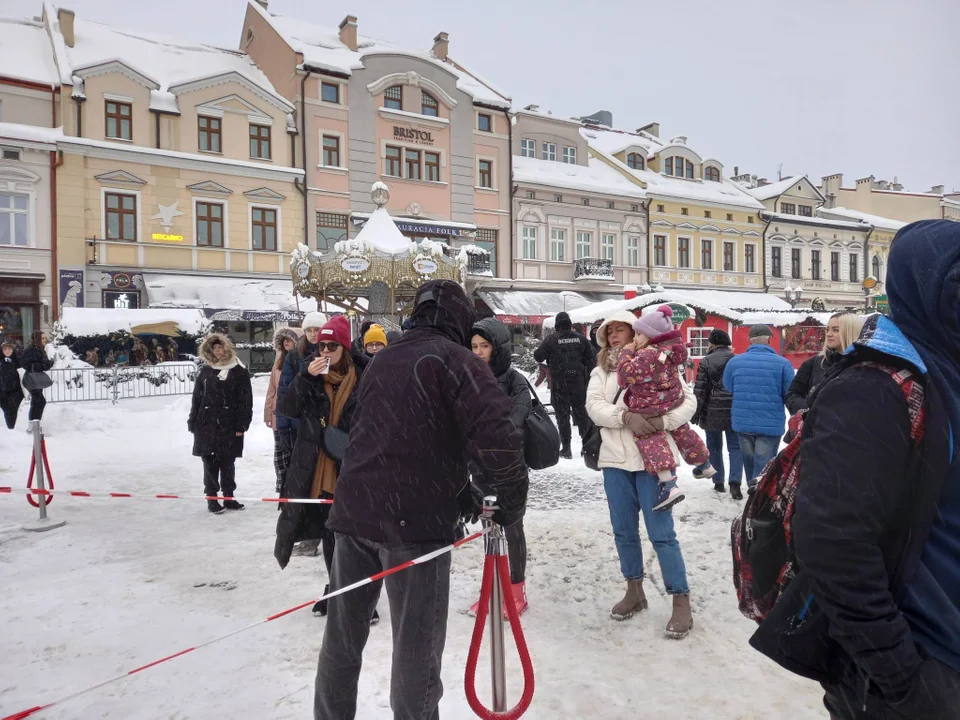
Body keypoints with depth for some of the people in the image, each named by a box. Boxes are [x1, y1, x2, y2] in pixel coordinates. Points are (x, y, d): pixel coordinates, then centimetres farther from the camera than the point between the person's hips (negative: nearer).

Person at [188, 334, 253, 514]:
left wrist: (242, 425, -8)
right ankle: (211, 499, 14)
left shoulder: (239, 371, 0)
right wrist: (193, 423, 5)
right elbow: (197, 399, 9)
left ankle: (228, 498, 19)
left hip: (229, 425, -1)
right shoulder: (205, 372, 7)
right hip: (207, 425, 1)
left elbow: (246, 400, -3)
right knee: (210, 464, 5)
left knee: (228, 464, 8)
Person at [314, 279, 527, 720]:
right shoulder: (455, 359, -5)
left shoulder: (381, 360, 17)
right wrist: (512, 502, -6)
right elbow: (497, 435, -19)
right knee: (416, 651, 5)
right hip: (416, 520, -7)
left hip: (353, 511, 7)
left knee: (343, 638, 21)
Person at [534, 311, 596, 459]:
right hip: (578, 381, 3)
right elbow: (592, 358, 6)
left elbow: (538, 357, -4)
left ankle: (566, 448, 3)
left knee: (562, 414, 3)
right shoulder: (580, 338, 2)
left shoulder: (551, 339, -8)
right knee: (581, 412, 14)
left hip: (559, 382, -3)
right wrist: (586, 373, 15)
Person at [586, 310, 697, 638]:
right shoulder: (601, 371, 9)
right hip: (615, 460, 4)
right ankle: (634, 591, 31)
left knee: (661, 533, -3)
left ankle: (681, 601, 9)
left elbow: (689, 401, -4)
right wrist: (626, 417, -22)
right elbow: (594, 406, -6)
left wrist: (665, 420, -21)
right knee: (624, 531, 13)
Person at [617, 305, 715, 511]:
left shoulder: (647, 355, -28)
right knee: (681, 431, 29)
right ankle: (704, 465, 51)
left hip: (651, 409, -10)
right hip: (673, 403, 10)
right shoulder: (671, 349, 1)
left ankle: (669, 486, -27)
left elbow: (626, 375, -27)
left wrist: (627, 353, -14)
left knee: (649, 439, -11)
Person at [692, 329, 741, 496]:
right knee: (735, 446, 5)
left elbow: (700, 390, -9)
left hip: (712, 412, -2)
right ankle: (735, 482, -9)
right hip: (735, 411, 2)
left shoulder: (706, 362, -7)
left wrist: (696, 412, -2)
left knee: (714, 447, 11)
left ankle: (718, 482, 16)